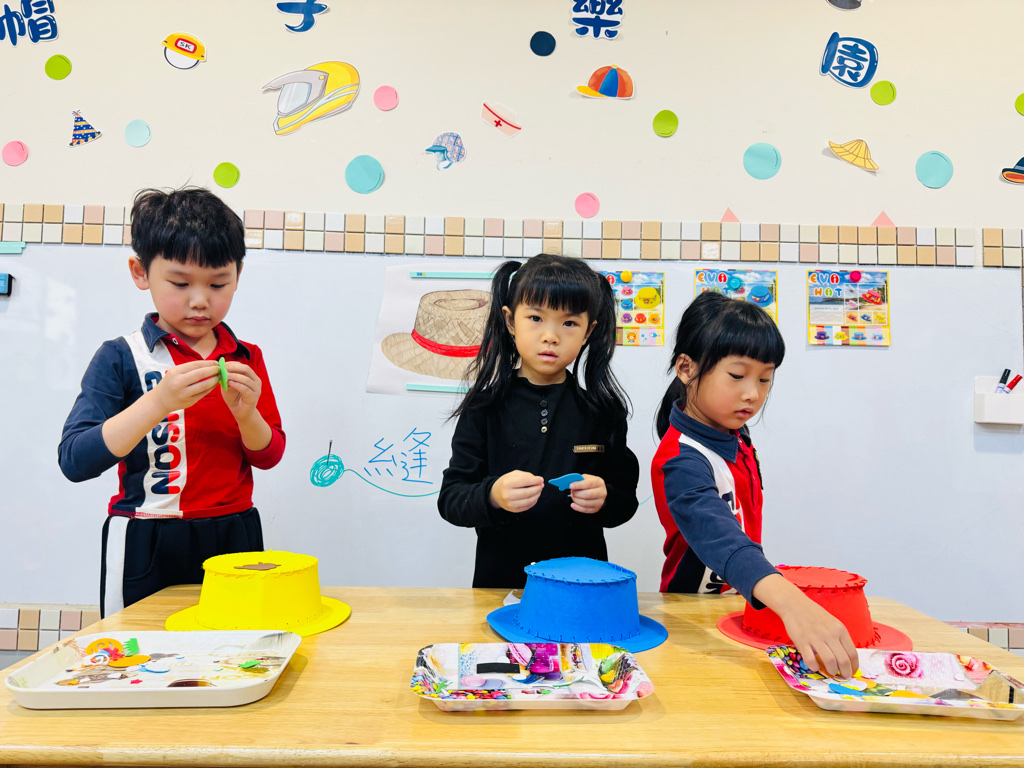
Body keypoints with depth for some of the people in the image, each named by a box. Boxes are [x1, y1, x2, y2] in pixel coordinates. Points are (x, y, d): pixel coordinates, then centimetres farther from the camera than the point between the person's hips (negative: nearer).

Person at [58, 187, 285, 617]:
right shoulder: (121, 358, -6)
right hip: (146, 549, -3)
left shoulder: (246, 359, 4)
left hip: (233, 538, 3)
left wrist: (246, 413, -17)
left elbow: (270, 456, 4)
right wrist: (159, 401, -26)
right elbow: (74, 462, -16)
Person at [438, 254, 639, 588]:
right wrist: (492, 497, -21)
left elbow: (625, 501, 8)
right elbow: (450, 499, -3)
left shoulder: (601, 411, 4)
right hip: (500, 580, 0)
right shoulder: (486, 407, 0)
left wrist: (603, 501, -13)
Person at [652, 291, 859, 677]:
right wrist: (790, 602, -57)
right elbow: (717, 536, -42)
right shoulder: (682, 461, -25)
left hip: (742, 604, 6)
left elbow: (741, 525, 8)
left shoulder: (736, 436, 1)